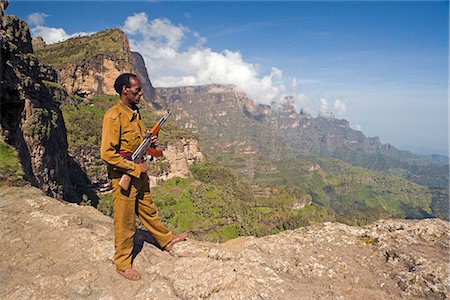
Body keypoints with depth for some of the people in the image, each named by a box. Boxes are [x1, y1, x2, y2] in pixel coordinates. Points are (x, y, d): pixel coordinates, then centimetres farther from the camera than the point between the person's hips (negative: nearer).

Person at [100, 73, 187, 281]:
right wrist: (134, 168, -18)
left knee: (148, 211, 24)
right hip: (123, 176, -8)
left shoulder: (135, 113, 9)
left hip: (139, 173, 8)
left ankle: (167, 240, 40)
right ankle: (122, 264, 25)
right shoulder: (114, 116, -19)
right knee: (125, 222, 6)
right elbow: (107, 153, -23)